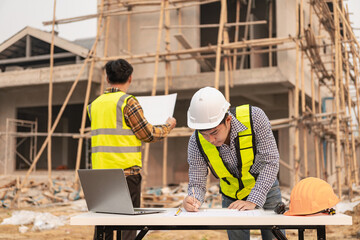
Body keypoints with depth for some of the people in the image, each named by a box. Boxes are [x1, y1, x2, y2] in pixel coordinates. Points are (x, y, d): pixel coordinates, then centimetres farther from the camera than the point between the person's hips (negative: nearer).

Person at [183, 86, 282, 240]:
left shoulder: (254, 117, -31)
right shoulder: (196, 143, -25)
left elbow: (270, 162, -28)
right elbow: (197, 183, -19)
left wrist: (253, 201, -35)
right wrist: (193, 200, -43)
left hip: (265, 187, -1)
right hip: (232, 197, 1)